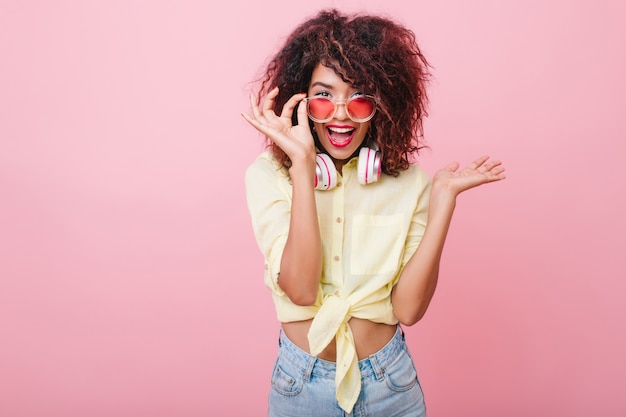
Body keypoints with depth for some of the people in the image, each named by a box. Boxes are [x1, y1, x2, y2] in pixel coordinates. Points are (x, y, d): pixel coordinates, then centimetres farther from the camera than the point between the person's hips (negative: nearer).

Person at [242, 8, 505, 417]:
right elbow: (301, 289, -23)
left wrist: (443, 199, -19)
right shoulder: (268, 176, -12)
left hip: (390, 382, 1)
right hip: (302, 383, 0)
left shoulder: (408, 180, -8)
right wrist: (303, 165, -28)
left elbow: (408, 307, -13)